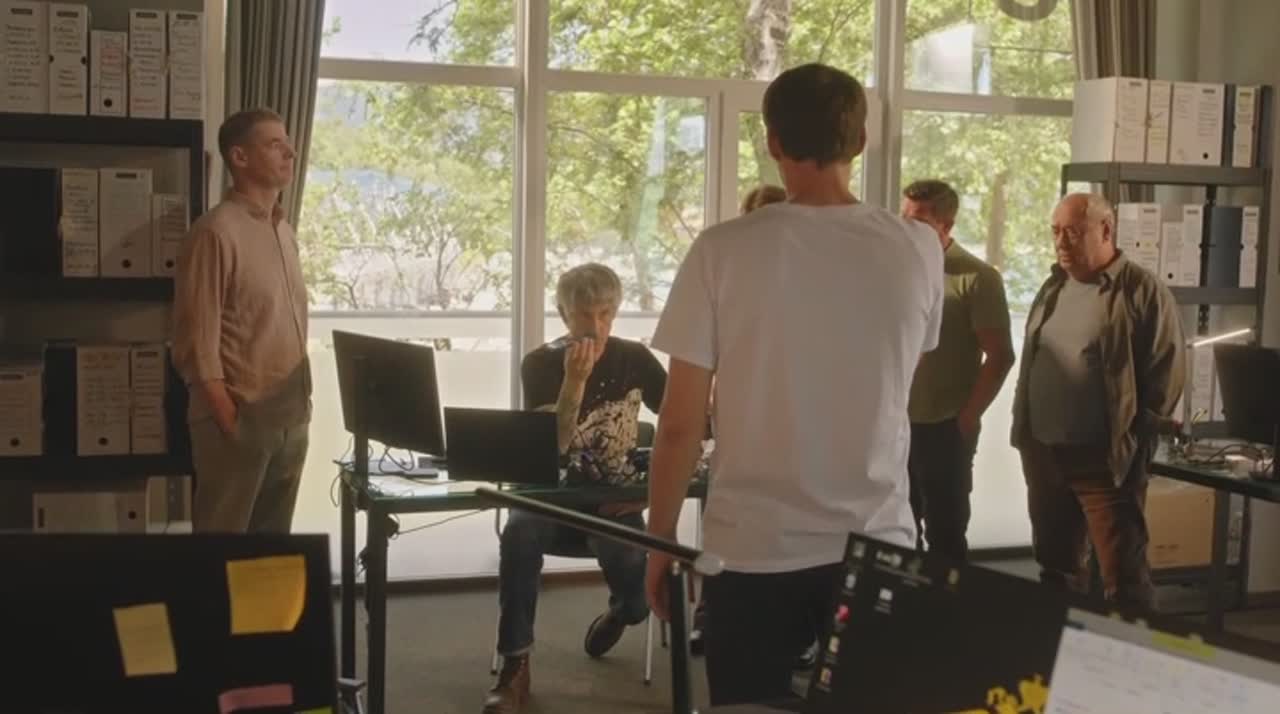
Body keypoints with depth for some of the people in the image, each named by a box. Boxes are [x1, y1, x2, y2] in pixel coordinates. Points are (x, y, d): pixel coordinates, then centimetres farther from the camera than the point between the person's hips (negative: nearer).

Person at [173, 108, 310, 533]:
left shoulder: (284, 230, 13)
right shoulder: (217, 231, -12)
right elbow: (197, 342, -16)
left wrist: (302, 400, 13)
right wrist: (231, 419, -18)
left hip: (290, 419, 8)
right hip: (240, 419, -8)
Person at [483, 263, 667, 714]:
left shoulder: (634, 359, 0)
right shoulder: (541, 364, -5)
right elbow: (550, 447, -17)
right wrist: (575, 380, -28)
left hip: (615, 497, 1)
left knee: (631, 567, -29)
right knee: (520, 533, -35)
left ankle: (621, 611, 12)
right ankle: (515, 666, -24)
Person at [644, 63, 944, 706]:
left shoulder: (724, 250, -9)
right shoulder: (918, 250, -2)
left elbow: (680, 424, -7)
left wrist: (660, 540, 5)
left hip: (755, 552, -2)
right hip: (880, 550, 2)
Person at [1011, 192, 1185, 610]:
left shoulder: (1143, 292, -9)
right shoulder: (1054, 287, 13)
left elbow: (1167, 374, -11)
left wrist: (1133, 445, -11)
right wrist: (1024, 432, 14)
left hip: (1105, 459, -7)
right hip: (1044, 454, 7)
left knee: (1123, 576, -4)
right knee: (1056, 566, 17)